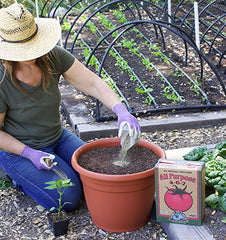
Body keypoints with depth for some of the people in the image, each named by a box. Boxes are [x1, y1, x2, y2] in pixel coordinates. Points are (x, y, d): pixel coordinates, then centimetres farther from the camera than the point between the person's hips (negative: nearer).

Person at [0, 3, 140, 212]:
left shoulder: (53, 55, -19)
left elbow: (93, 83, -19)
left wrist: (121, 111, -35)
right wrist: (30, 154, -24)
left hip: (57, 138, 5)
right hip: (19, 149, -5)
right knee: (68, 199, -15)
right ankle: (19, 175, 10)